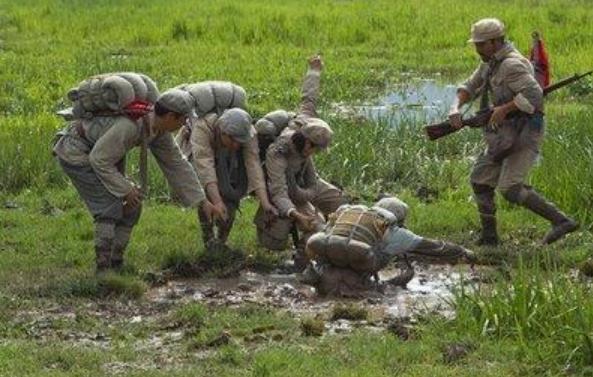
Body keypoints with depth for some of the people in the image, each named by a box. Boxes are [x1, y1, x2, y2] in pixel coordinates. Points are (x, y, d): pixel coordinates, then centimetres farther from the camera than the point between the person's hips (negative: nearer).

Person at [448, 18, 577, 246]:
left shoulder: (512, 64, -18)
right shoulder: (490, 64, 13)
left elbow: (533, 94, -28)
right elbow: (469, 88, 16)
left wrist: (504, 109, -26)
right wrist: (456, 108, -2)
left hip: (523, 133, -10)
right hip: (506, 134, 10)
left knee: (510, 189, -18)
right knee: (480, 179, 13)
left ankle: (561, 221, -18)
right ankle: (489, 236, 20)